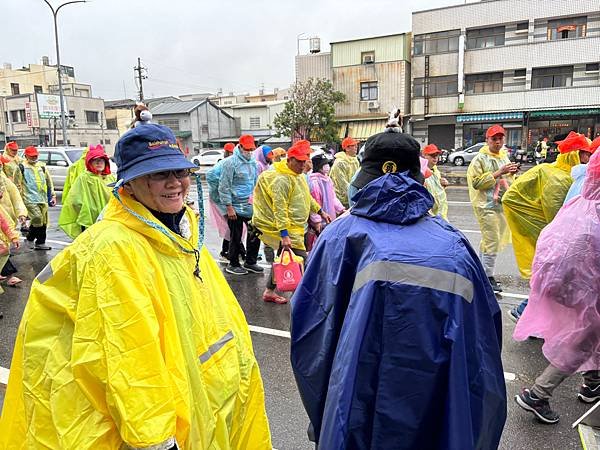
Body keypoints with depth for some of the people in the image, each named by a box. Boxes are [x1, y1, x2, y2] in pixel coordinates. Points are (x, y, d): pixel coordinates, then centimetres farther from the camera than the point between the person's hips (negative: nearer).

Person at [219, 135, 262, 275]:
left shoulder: (253, 162, 11)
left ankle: (250, 262, 26)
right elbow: (224, 187, -13)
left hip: (251, 207, 7)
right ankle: (233, 265, 21)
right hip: (236, 208, -7)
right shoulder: (230, 162, -11)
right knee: (236, 237, 5)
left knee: (255, 234, 10)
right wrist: (229, 207, -16)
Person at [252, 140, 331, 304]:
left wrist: (321, 212, 23)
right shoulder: (281, 179, -20)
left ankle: (269, 292, 32)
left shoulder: (298, 175, 11)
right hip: (288, 230, -10)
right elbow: (279, 209, -25)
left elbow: (307, 197, 25)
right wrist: (284, 235, -28)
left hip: (295, 227, 10)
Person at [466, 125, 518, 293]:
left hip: (502, 204, 8)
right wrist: (498, 173, -20)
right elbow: (476, 182, -17)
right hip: (487, 205, -7)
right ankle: (488, 277, 2)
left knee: (488, 240, 15)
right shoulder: (480, 159, -8)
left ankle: (481, 270, 28)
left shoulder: (504, 156, 15)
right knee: (492, 241, -8)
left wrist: (512, 173, 3)